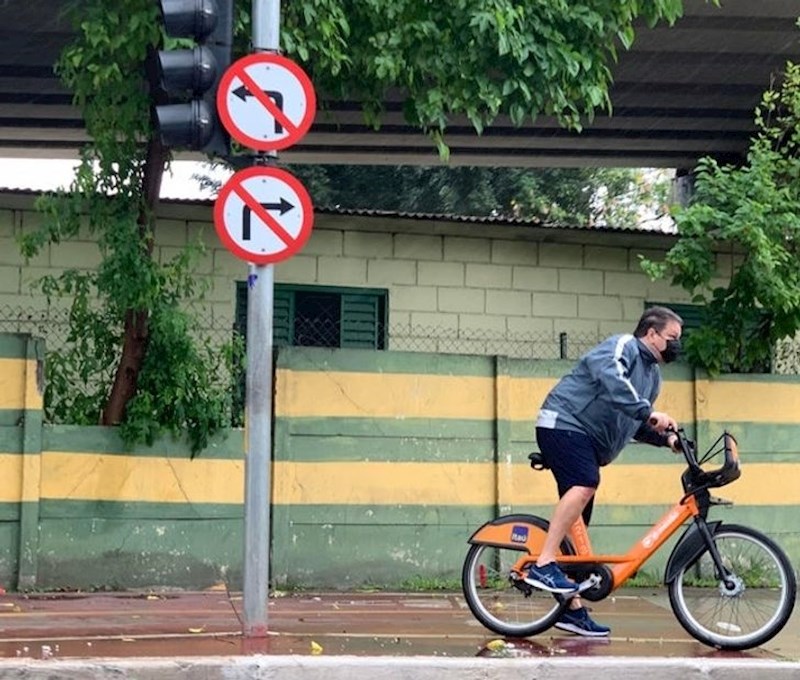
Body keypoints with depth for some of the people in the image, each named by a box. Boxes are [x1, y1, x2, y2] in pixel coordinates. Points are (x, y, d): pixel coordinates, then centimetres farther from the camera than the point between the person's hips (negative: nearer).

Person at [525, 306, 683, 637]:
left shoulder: (652, 374, 20)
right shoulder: (624, 346, -8)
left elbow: (635, 424, 25)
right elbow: (612, 381, -28)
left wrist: (665, 437, 8)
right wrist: (649, 412, -33)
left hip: (587, 440, 10)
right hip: (564, 424, -10)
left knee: (576, 524, 7)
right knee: (584, 485, -34)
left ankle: (572, 609, 9)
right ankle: (543, 566, -34)